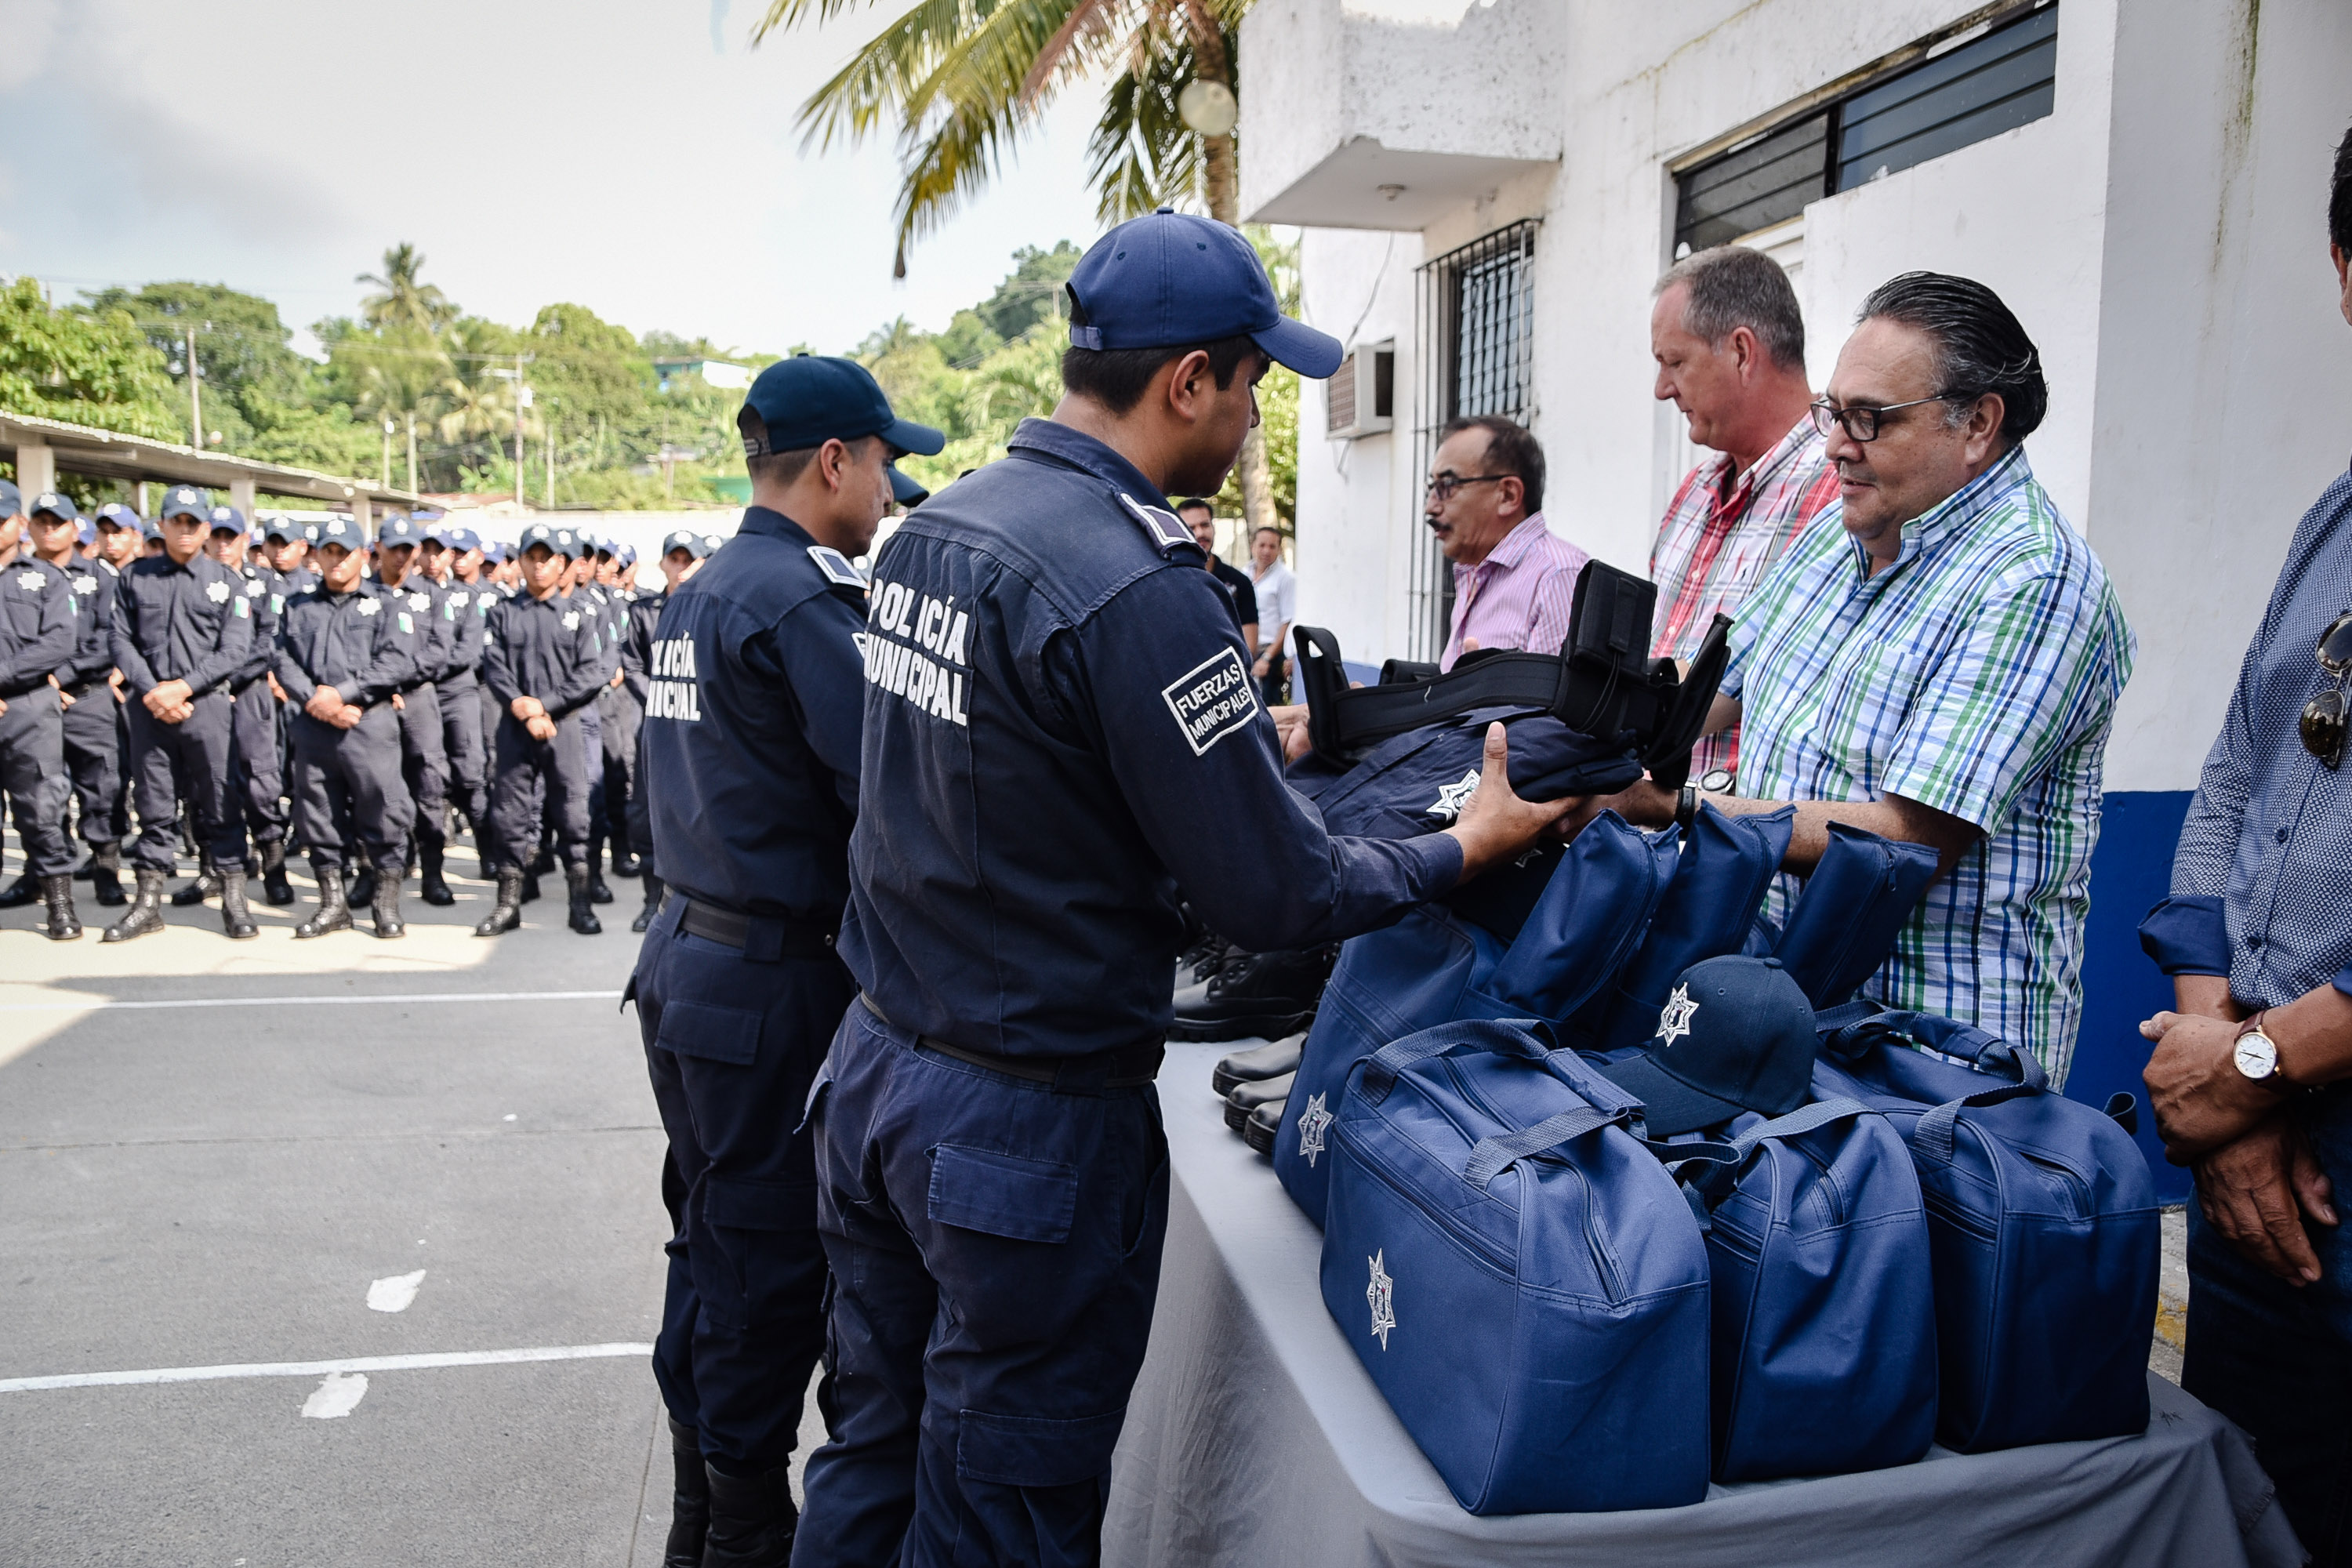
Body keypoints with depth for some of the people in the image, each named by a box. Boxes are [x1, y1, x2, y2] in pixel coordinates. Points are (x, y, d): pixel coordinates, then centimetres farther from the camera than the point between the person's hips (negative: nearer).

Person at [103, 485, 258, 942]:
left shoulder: (227, 582, 6)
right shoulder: (134, 579, 11)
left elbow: (235, 649, -3)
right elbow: (122, 640, 6)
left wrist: (183, 687, -12)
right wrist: (150, 691, -8)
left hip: (206, 703, -2)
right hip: (147, 707, 2)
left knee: (217, 802, -1)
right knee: (152, 804, 7)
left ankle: (234, 899, 4)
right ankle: (148, 902, 14)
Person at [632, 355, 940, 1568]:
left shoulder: (694, 595, 11)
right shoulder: (803, 598, -18)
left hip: (688, 958, 10)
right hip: (777, 983, -10)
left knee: (716, 1246, 20)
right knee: (769, 1266, 4)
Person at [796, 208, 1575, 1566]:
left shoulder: (929, 530, 4)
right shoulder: (1139, 591, -23)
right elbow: (1277, 897, -19)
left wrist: (1235, 734, 22)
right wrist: (1466, 847, -3)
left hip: (874, 1067, 8)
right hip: (1030, 1124, -8)